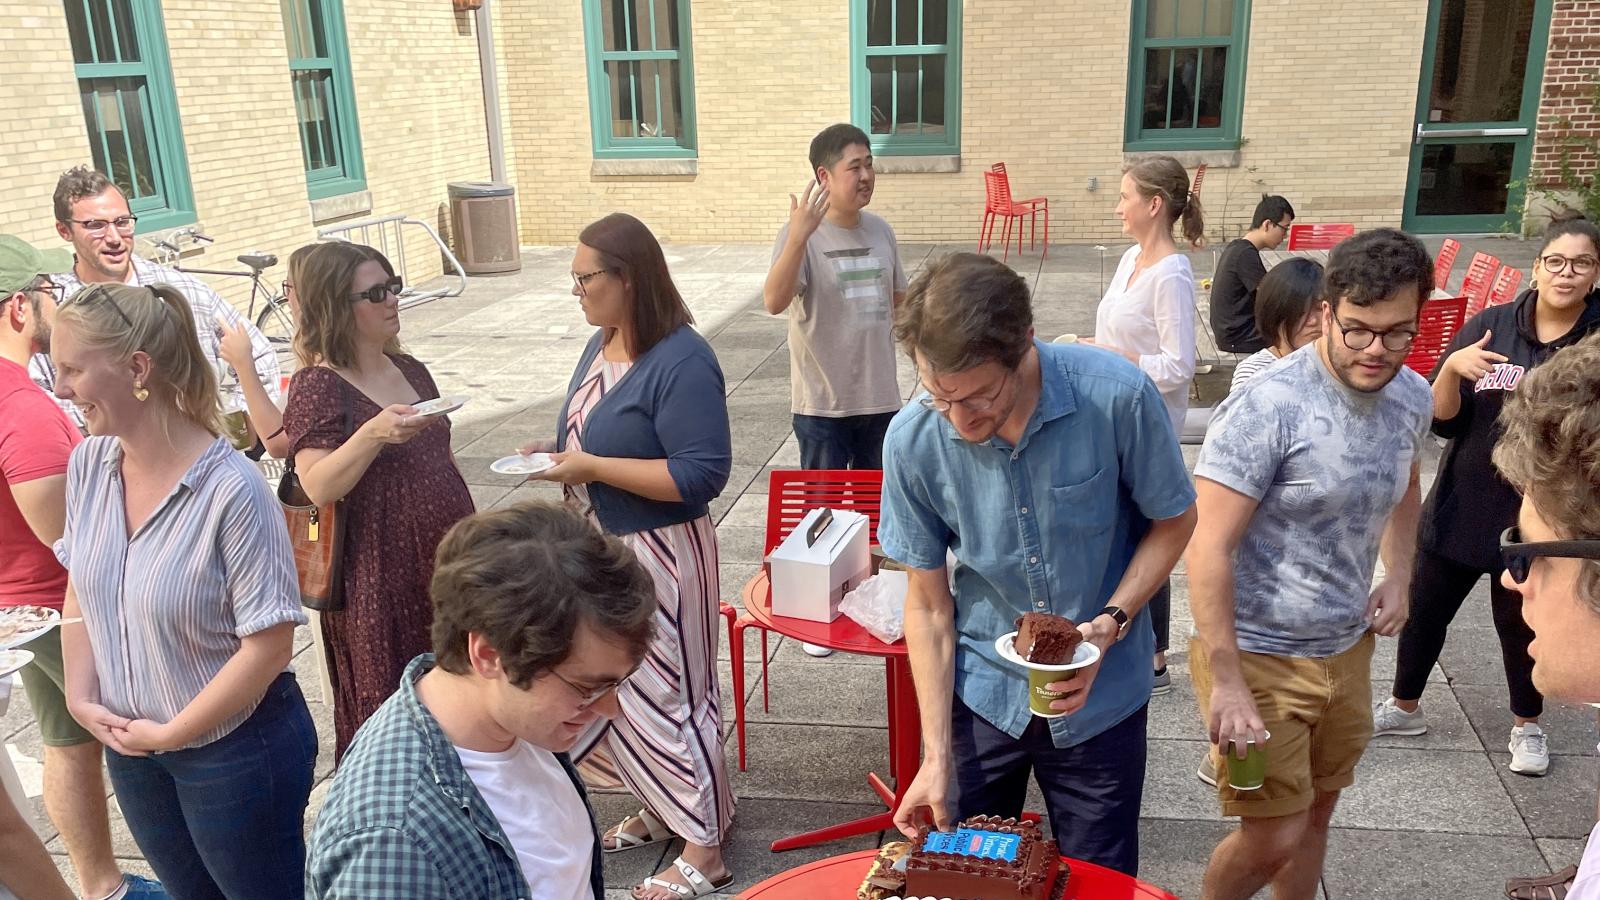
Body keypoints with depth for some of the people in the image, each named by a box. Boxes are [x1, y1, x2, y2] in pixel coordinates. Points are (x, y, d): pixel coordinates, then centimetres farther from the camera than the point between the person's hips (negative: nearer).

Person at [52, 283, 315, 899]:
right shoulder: (89, 463, -5)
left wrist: (171, 735, -15)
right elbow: (80, 594, 8)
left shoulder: (231, 490, -26)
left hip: (233, 752, -6)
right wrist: (81, 698, -2)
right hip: (130, 749, 6)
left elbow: (268, 644, -23)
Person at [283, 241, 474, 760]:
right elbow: (317, 487, -22)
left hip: (443, 560, 7)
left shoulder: (409, 369, 11)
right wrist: (373, 434, -34)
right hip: (379, 580, -7)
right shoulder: (318, 385, -11)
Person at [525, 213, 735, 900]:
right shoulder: (600, 345, 7)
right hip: (601, 547, 9)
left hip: (658, 555, -9)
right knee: (609, 687, 18)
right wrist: (557, 453, 1)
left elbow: (702, 475, -27)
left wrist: (589, 468, -24)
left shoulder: (681, 360, -21)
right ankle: (661, 807, 39)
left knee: (665, 694, 2)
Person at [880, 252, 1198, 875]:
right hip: (981, 691, 1)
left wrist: (1110, 625, -20)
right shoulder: (914, 439, -18)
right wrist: (936, 756, -9)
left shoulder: (1118, 397, -24)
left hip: (1103, 695, -1)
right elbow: (928, 604, -8)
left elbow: (1174, 520, -5)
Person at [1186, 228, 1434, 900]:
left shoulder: (1412, 398, 0)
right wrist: (1226, 685, -23)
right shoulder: (1269, 406, -22)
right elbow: (1208, 549, -23)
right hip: (1259, 654, -6)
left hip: (1348, 649, 7)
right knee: (1274, 839, -1)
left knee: (1316, 811, 19)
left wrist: (1398, 576, 5)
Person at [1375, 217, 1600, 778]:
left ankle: (1527, 725, 41)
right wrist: (1451, 367, -23)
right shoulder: (1490, 326, -5)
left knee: (1522, 623, 15)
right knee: (1423, 611, 13)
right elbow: (1442, 420, -5)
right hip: (1460, 506, 2)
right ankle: (1405, 707, 36)